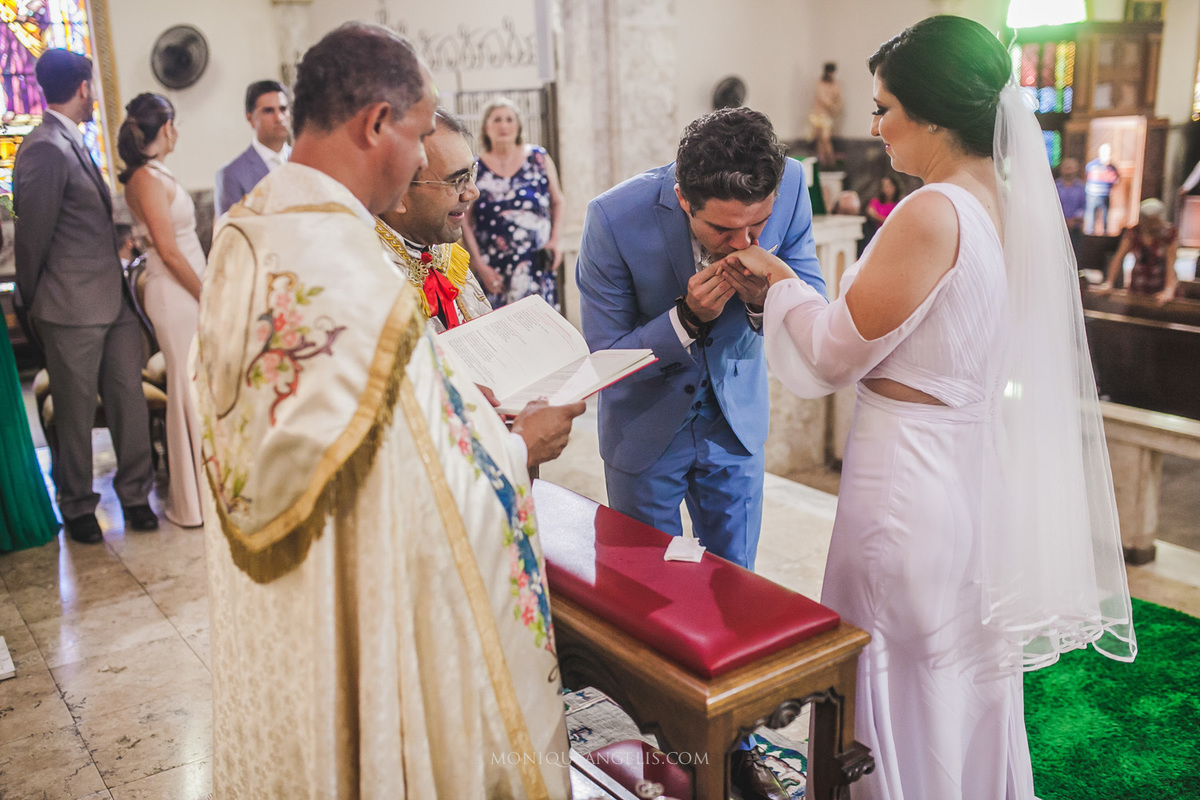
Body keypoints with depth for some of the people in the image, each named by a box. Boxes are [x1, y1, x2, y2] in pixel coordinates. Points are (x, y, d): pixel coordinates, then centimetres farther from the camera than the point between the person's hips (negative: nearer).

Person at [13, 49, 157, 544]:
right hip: (73, 307, -8)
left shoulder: (74, 144, 15)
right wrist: (33, 300, -2)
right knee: (76, 410, 6)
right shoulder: (45, 150, -15)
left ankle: (135, 494, 21)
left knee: (129, 398, 9)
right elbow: (33, 234, -12)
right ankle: (77, 508, 21)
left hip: (114, 299, 8)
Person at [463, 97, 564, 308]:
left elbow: (557, 202, 14)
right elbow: (464, 221, 1)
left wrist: (555, 240, 1)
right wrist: (479, 264, -5)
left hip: (538, 267, 1)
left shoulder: (539, 158, 6)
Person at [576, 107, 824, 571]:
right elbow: (603, 359, -20)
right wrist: (688, 317, -34)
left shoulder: (790, 185, -21)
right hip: (647, 427, -2)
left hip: (737, 418, 2)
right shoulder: (614, 218, -28)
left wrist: (765, 298, -31)